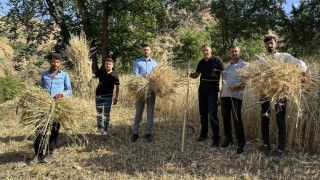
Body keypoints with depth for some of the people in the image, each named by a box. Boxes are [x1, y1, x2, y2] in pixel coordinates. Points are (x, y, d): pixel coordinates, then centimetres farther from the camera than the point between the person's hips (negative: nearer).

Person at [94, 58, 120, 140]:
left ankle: (105, 132, 11)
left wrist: (116, 97, -7)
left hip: (108, 97, -4)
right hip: (98, 96, 4)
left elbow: (117, 87, -4)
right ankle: (99, 130, 27)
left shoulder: (114, 75, -7)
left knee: (106, 115, 1)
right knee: (98, 114, 13)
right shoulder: (101, 72, 1)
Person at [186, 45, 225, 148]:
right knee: (203, 114, 12)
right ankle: (203, 135, 25)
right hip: (202, 90, 6)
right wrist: (190, 74, -4)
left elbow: (224, 74, -5)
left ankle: (216, 139, -1)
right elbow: (196, 75, 18)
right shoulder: (201, 62, 14)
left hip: (213, 90, -6)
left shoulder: (217, 60, -3)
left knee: (212, 115, -8)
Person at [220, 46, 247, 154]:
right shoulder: (227, 68, 25)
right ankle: (228, 140, 22)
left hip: (236, 95, -6)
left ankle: (241, 143, 3)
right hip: (225, 95, 6)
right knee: (225, 118, 8)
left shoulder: (244, 65, 7)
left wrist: (235, 86, -21)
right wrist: (220, 96, 16)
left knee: (236, 119, -8)